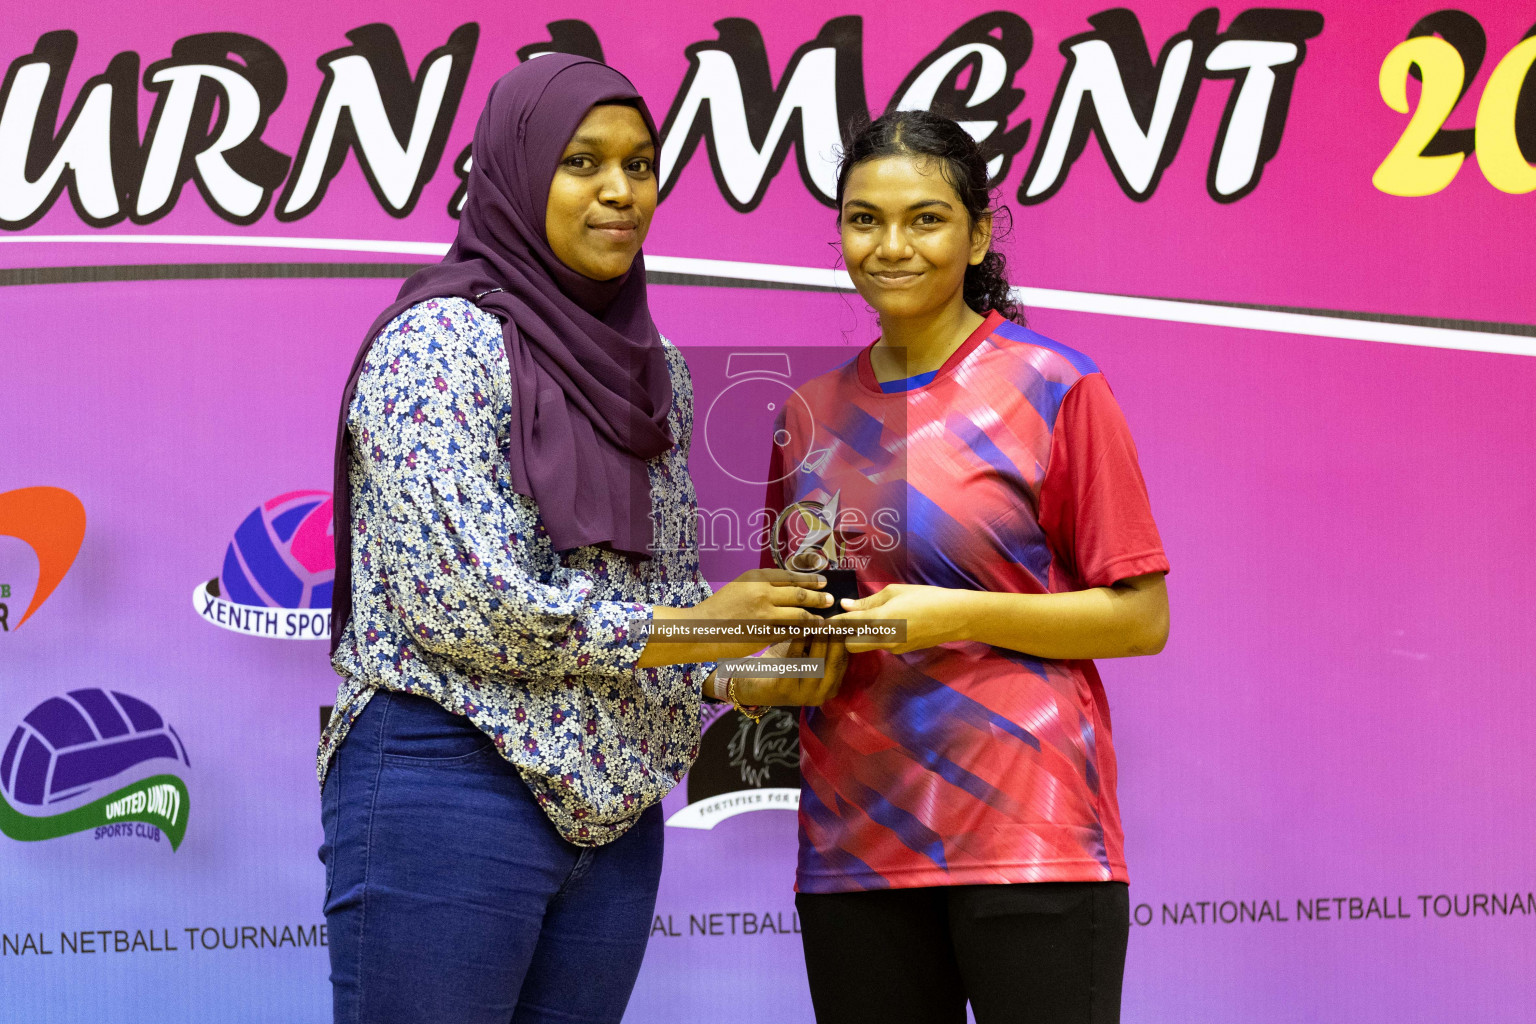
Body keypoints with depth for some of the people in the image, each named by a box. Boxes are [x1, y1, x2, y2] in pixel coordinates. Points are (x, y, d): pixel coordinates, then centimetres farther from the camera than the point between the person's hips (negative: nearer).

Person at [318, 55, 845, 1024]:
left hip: (612, 812, 7)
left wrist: (744, 674, -2)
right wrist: (687, 632, -13)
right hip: (449, 790, -7)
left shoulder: (650, 369, 12)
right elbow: (461, 600, -19)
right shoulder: (443, 341, -10)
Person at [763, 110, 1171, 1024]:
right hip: (854, 841, 5)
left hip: (1025, 835, -4)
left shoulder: (1055, 390, -3)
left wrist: (960, 616, -14)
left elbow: (1141, 619, -4)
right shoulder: (811, 410, 12)